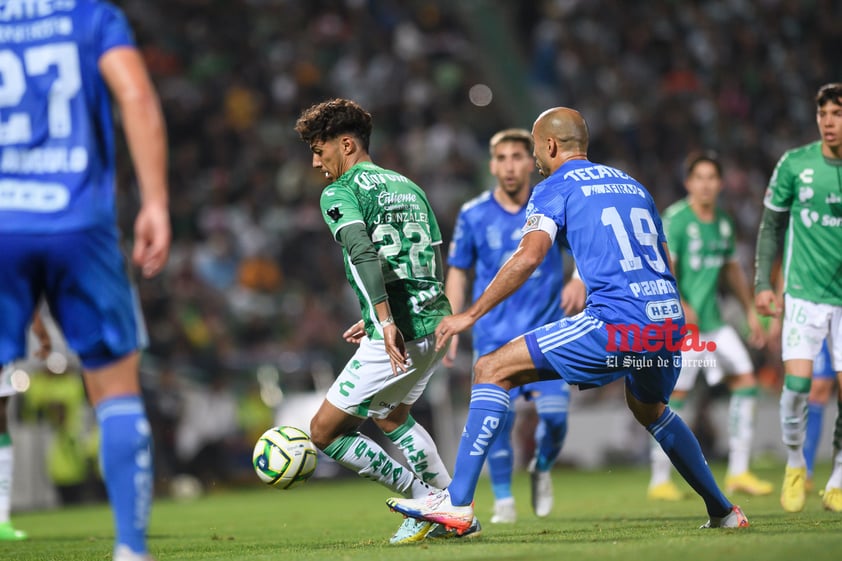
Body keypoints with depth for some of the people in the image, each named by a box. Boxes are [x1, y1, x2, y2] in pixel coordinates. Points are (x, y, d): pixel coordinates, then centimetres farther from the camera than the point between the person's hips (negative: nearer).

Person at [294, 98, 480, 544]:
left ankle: (424, 500, 3)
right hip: (435, 323, 9)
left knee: (325, 431, 3)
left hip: (397, 335, -9)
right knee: (390, 416, 31)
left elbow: (363, 254, -22)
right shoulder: (408, 187, 20)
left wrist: (386, 321, -29)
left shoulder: (340, 193, -4)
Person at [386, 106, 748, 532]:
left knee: (492, 371, 0)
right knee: (649, 409, 37)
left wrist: (471, 314, -6)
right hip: (669, 323, 7)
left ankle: (457, 503, -8)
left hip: (616, 326, -7)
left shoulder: (554, 188, 6)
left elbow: (529, 257, -10)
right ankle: (723, 510, 39)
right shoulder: (631, 185, 25)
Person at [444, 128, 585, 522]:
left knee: (554, 414, -12)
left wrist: (580, 280, -11)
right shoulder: (473, 215, -1)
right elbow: (458, 272, 9)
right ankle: (503, 501, 5)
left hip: (545, 330, 0)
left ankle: (542, 469, 20)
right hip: (494, 335, 0)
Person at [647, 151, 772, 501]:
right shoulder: (675, 220, -10)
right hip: (680, 324, -7)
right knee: (675, 394, -7)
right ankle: (660, 480, 2)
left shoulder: (723, 223, 13)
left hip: (712, 320, 7)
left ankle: (738, 473, 7)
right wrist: (679, 305, -32)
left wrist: (751, 312, 25)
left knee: (746, 380, 1)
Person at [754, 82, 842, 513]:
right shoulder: (794, 164, -1)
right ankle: (794, 466, 11)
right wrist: (762, 282, 2)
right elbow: (772, 225, 7)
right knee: (797, 381, -14)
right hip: (804, 293, -1)